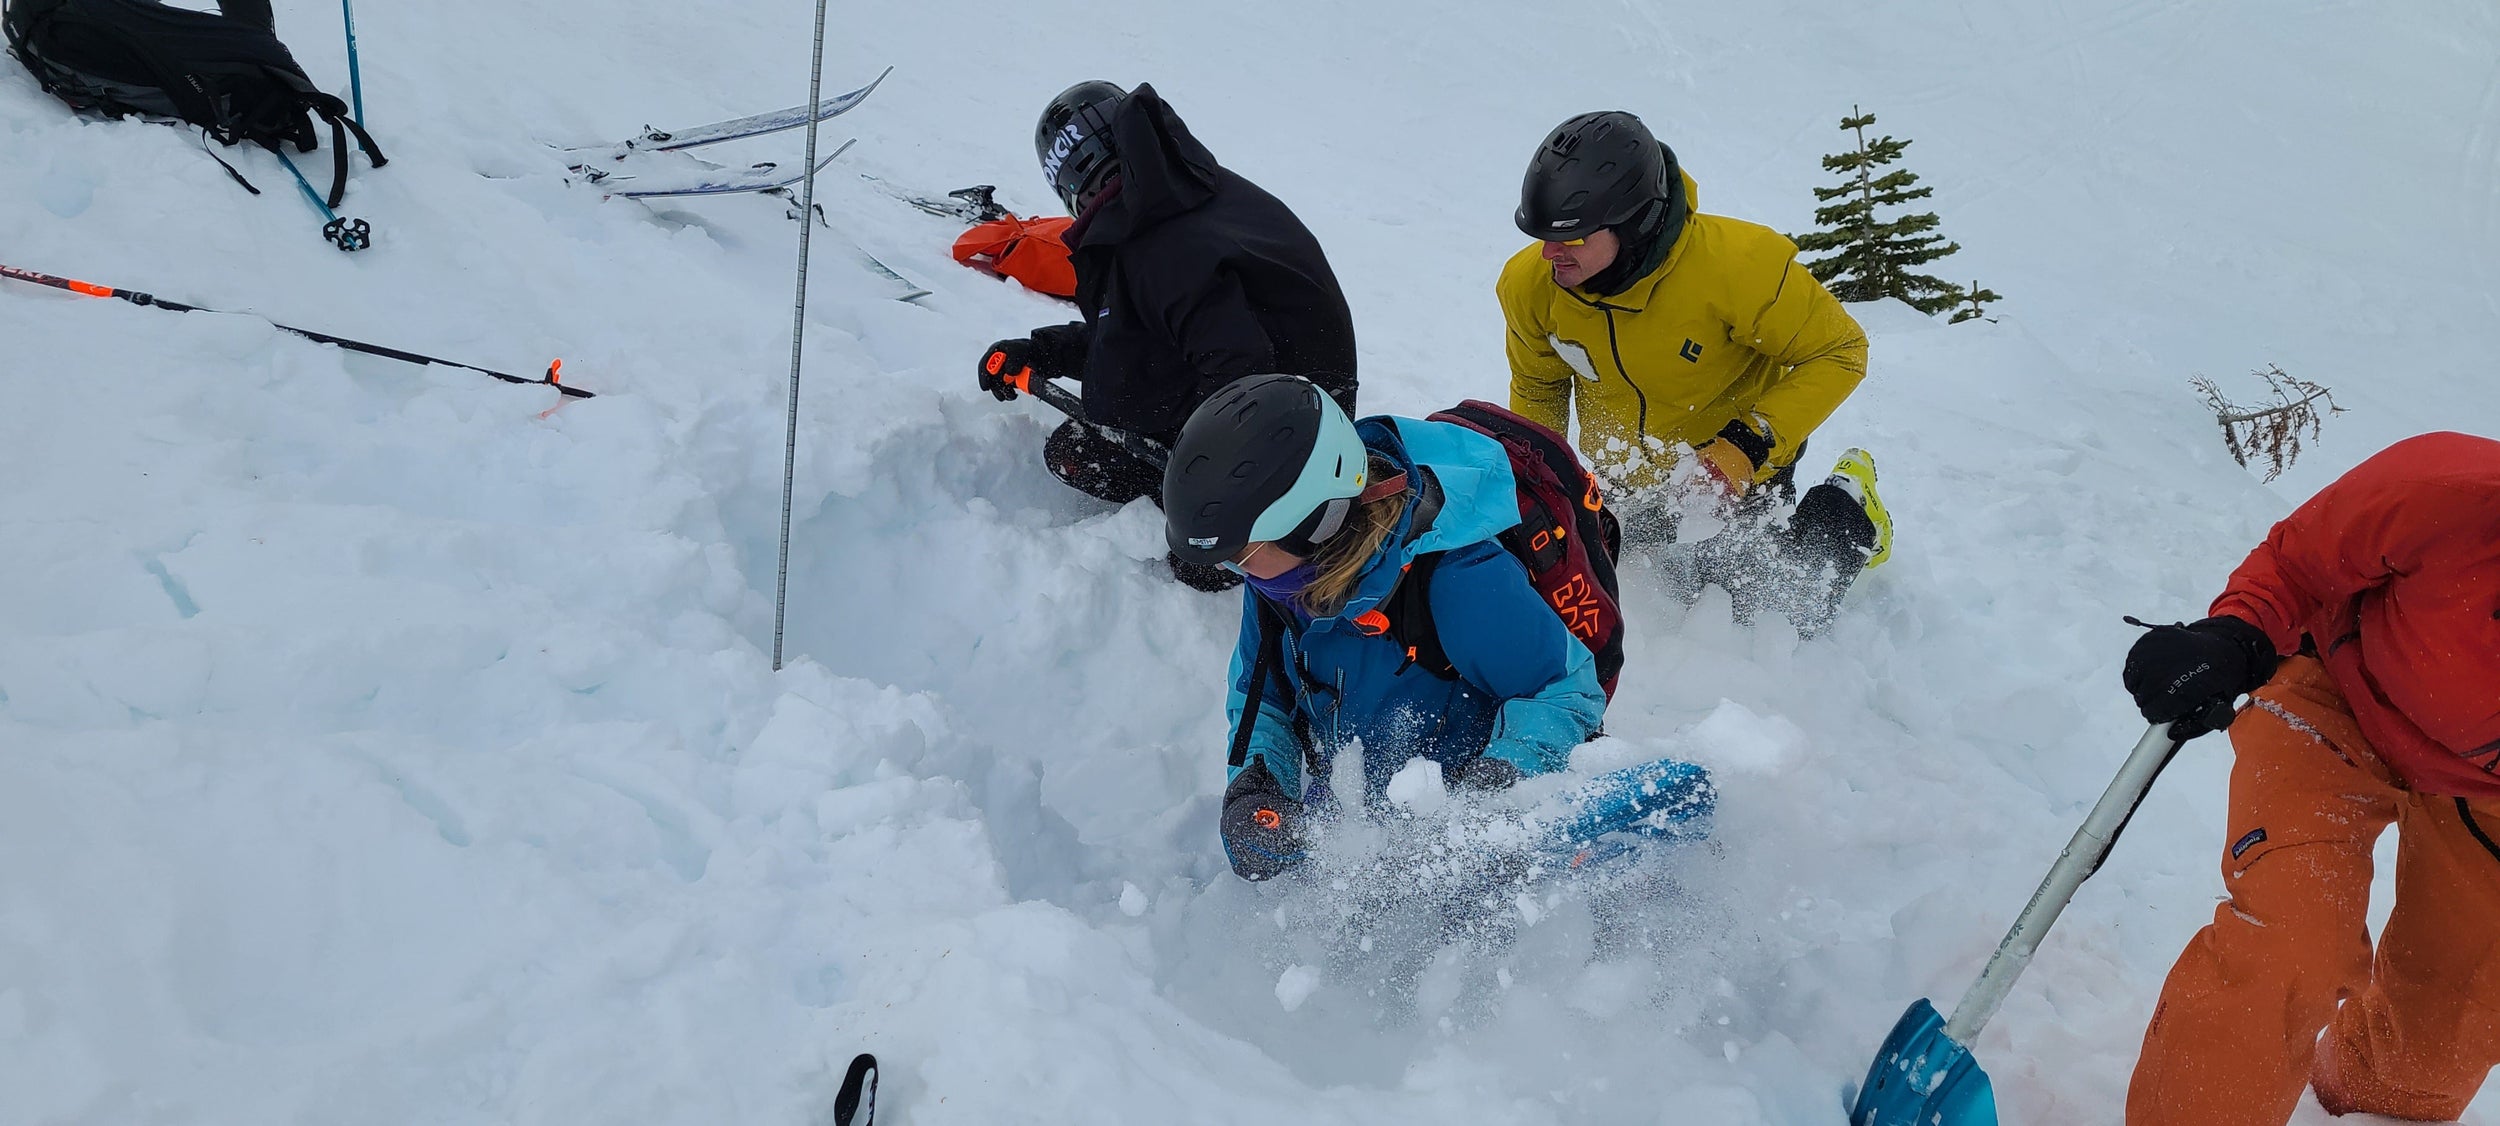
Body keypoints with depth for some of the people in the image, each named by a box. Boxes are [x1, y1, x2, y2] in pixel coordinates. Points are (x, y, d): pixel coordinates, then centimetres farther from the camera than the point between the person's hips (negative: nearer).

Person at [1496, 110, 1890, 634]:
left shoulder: (1738, 264, -36)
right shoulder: (1529, 285, -24)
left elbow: (1839, 351, -21)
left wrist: (1753, 441, -32)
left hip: (1741, 472, -3)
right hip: (1628, 483, 4)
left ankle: (1849, 511, 29)